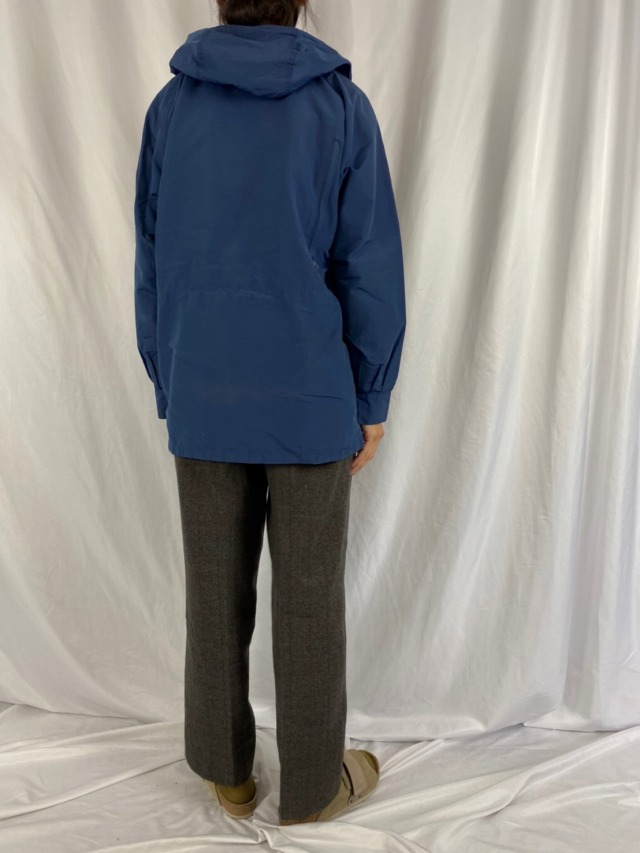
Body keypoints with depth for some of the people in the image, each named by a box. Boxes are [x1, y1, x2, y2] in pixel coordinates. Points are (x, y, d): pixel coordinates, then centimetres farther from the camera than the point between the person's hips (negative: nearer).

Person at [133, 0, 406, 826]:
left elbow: (152, 268, 3)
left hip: (204, 403, 3)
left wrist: (169, 388, 12)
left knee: (216, 595, 15)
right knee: (309, 600, 10)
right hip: (311, 402, -2)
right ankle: (314, 783, 29)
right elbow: (370, 271, -6)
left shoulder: (170, 107, 3)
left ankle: (226, 771, 33)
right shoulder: (341, 105, -4)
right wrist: (372, 400, 2)